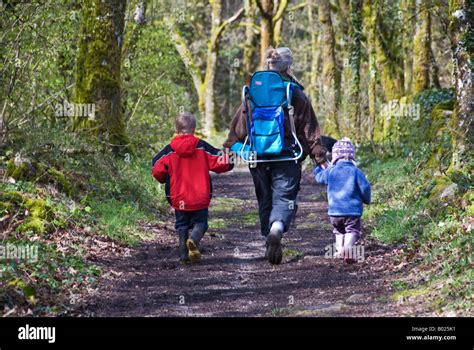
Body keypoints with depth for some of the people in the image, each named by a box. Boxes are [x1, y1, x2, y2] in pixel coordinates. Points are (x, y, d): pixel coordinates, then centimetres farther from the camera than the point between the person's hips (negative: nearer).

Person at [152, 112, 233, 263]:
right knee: (200, 222, 7)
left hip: (179, 198, 1)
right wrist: (227, 160, 17)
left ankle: (184, 253, 6)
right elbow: (220, 163, -5)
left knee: (182, 224, 15)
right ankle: (194, 239, -25)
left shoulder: (169, 150, -3)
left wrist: (165, 179, 18)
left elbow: (157, 170, -3)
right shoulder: (202, 147, -4)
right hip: (200, 197, -1)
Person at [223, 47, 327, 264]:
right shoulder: (297, 95, -3)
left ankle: (269, 238, 20)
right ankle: (276, 230, -32)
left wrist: (228, 149, 11)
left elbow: (238, 126, 3)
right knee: (284, 198, -4)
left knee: (265, 200, 16)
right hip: (287, 156, -2)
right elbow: (310, 131, -1)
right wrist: (319, 157, 2)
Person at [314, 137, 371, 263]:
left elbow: (319, 177, 23)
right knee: (352, 230, -1)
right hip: (353, 210, -3)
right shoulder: (355, 171, -5)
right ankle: (348, 247, -26)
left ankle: (340, 249, 9)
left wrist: (318, 167, 45)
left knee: (339, 231, 23)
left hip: (334, 211, 3)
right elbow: (365, 188, -6)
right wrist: (366, 200, 14)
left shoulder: (330, 171, 3)